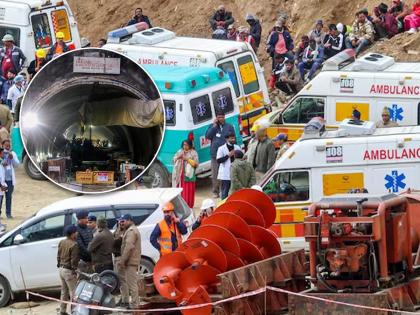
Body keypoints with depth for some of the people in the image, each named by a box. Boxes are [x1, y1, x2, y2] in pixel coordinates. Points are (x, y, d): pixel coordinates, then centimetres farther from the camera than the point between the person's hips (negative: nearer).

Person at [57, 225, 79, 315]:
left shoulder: (62, 242, 6)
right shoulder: (74, 245, -20)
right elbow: (74, 260, -20)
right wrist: (74, 271, -15)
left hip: (61, 269, 9)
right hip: (69, 271, -9)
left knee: (64, 291, 18)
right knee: (73, 292, -3)